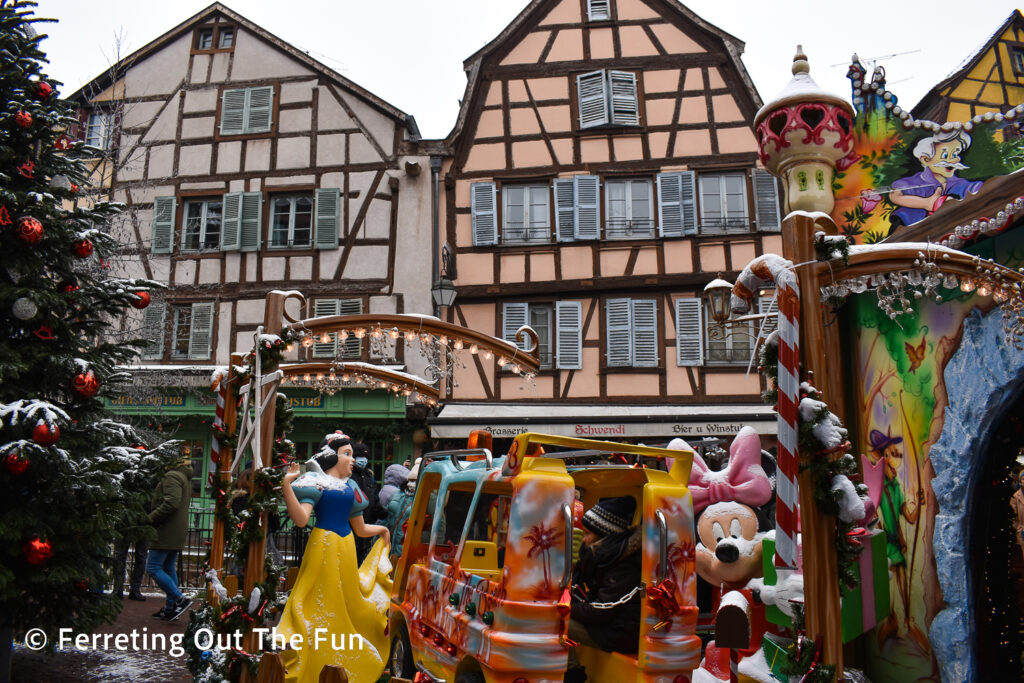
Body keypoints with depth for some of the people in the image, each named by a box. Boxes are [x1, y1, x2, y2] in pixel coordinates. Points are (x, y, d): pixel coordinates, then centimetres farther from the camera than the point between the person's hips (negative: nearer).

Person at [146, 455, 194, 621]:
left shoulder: (172, 476, -11)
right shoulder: (185, 479, 21)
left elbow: (171, 503, -24)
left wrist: (150, 519, -18)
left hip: (167, 531, -10)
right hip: (178, 532, 10)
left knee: (153, 568, -8)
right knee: (169, 569, 13)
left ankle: (180, 599, -12)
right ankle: (170, 608, 16)